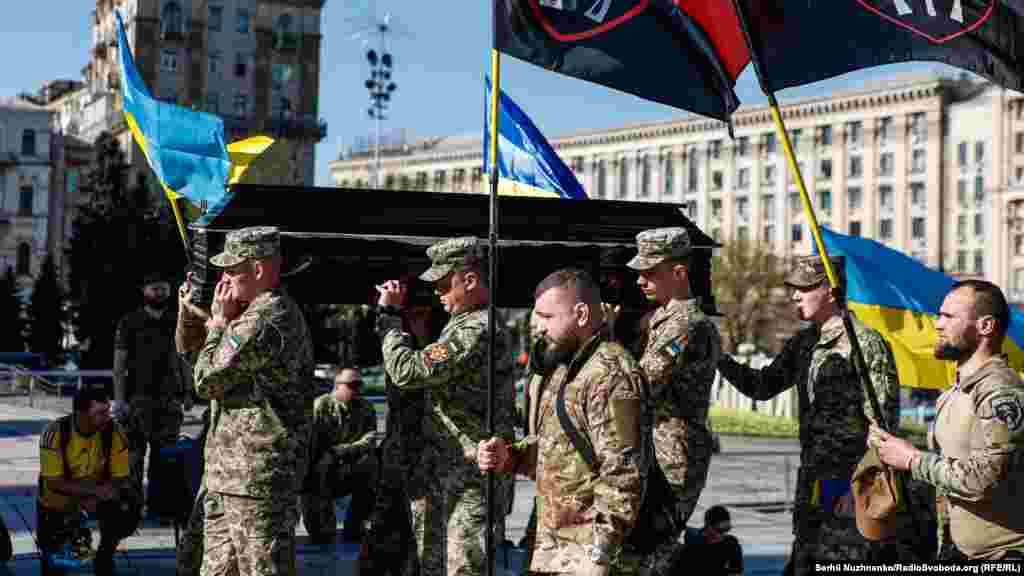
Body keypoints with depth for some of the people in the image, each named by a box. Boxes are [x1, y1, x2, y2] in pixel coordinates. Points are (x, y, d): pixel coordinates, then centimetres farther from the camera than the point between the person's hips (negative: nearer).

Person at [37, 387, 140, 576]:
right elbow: (54, 483, -26)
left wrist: (95, 499, -33)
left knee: (128, 508, -27)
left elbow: (120, 479, -15)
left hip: (99, 497, 1)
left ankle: (104, 557, -1)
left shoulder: (115, 433, -23)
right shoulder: (55, 433, -28)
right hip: (58, 503, -1)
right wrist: (95, 490, -36)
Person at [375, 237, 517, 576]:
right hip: (446, 473, 11)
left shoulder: (478, 329, -20)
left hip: (469, 476, -11)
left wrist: (389, 314, -11)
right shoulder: (465, 323, 15)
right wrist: (397, 315, 7)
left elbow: (406, 371, -24)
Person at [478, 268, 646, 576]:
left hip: (588, 550, -9)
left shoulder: (609, 374, -18)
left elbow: (622, 475, -22)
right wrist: (509, 457, 4)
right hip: (549, 545, 9)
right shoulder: (555, 367, 12)